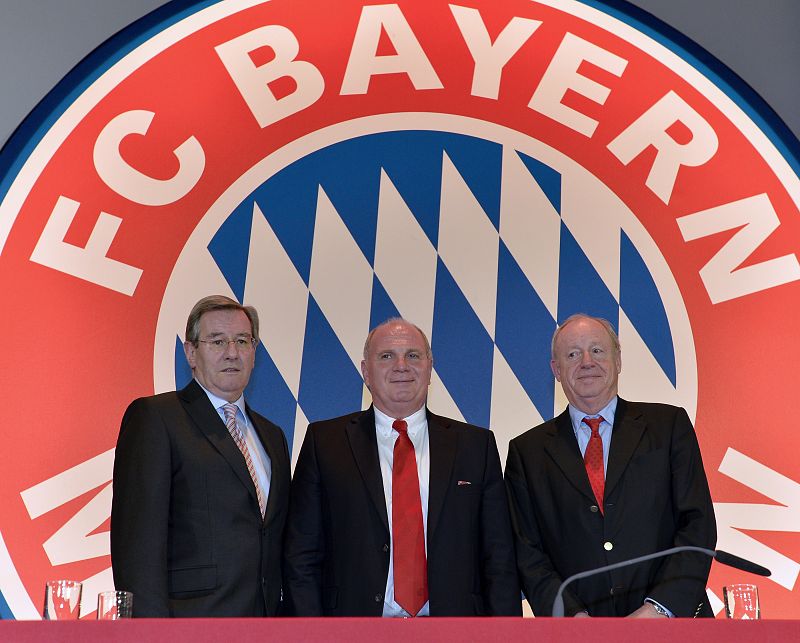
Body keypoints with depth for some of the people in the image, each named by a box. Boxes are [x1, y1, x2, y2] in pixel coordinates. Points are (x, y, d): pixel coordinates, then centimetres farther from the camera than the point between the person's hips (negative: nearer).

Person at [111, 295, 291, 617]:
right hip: (191, 613, -5)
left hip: (268, 614, 6)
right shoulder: (153, 417, -4)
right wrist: (151, 627, -17)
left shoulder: (273, 435, 17)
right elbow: (137, 538, -11)